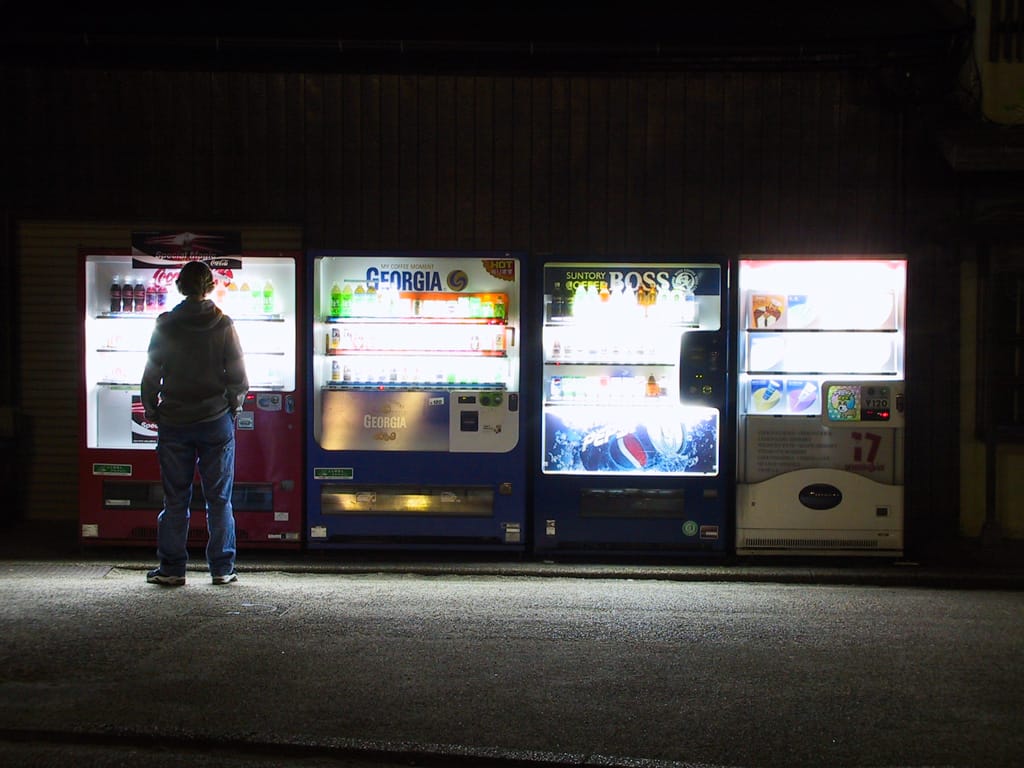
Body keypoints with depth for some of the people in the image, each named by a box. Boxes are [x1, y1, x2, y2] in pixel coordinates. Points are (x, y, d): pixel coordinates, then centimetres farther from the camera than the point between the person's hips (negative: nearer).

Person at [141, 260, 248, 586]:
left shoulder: (165, 325, -3)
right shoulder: (223, 325, -5)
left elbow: (151, 374, 1)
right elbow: (238, 375, -4)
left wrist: (152, 412, 12)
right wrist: (233, 407, 10)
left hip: (174, 423, 1)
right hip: (216, 420, -1)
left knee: (175, 499, 7)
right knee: (219, 498, 7)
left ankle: (171, 569, 9)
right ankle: (222, 568, 9)